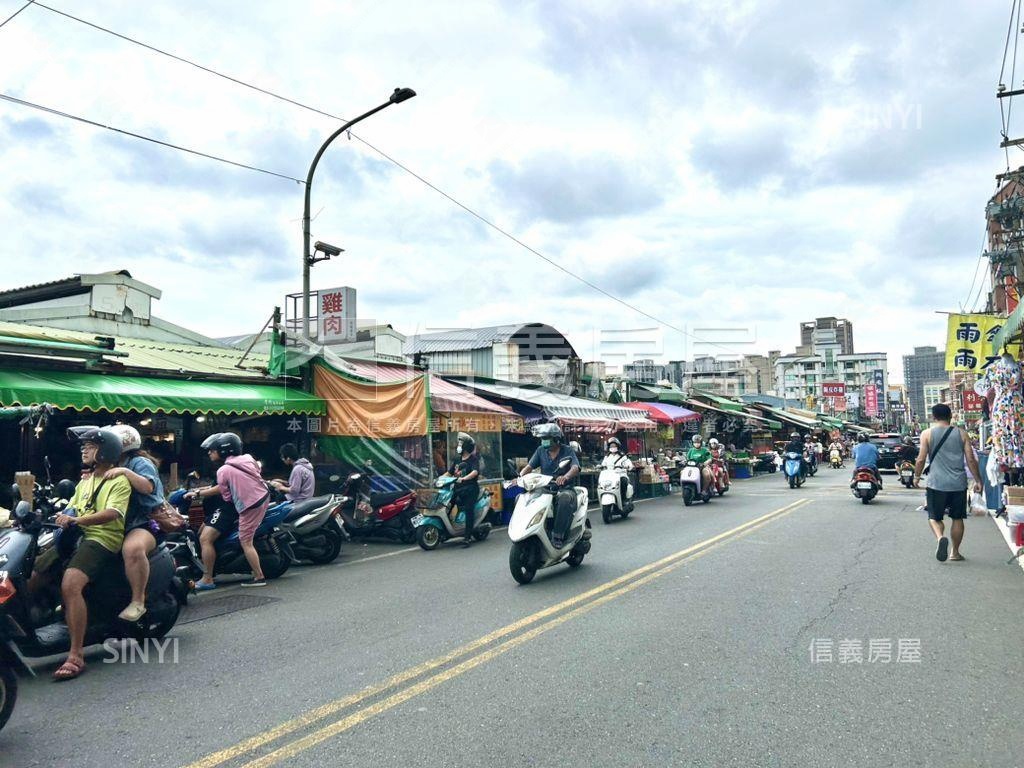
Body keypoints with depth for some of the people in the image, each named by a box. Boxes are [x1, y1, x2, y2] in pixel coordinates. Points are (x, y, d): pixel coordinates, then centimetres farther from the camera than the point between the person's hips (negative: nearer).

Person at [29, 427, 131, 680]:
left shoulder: (119, 480, -1)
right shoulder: (85, 481, 26)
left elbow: (112, 513, -17)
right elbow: (70, 510, 23)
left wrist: (77, 520, -29)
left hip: (102, 539, -9)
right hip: (74, 537, 9)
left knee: (70, 585, -31)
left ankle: (76, 656, -30)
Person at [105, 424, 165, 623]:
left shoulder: (140, 462, -3)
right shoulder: (114, 467, 26)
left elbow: (148, 486, -21)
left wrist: (126, 472, -28)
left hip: (142, 525, -10)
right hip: (118, 526, 10)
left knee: (133, 549, -40)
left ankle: (138, 601, -32)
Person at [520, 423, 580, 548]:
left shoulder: (568, 451, -1)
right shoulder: (541, 450, 11)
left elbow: (576, 468, -17)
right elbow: (529, 466, 3)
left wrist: (565, 477, -40)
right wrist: (519, 476, -19)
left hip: (565, 489, -4)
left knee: (565, 498, -40)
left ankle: (558, 535, -33)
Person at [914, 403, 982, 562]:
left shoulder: (927, 434, -3)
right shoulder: (961, 433, 3)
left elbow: (921, 460, -4)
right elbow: (971, 459, 2)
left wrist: (916, 476, 11)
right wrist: (978, 480, 10)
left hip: (937, 483, -2)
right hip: (959, 484, 2)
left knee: (934, 517, 8)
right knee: (957, 518, 14)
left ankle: (940, 537, -20)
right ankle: (955, 552, 21)